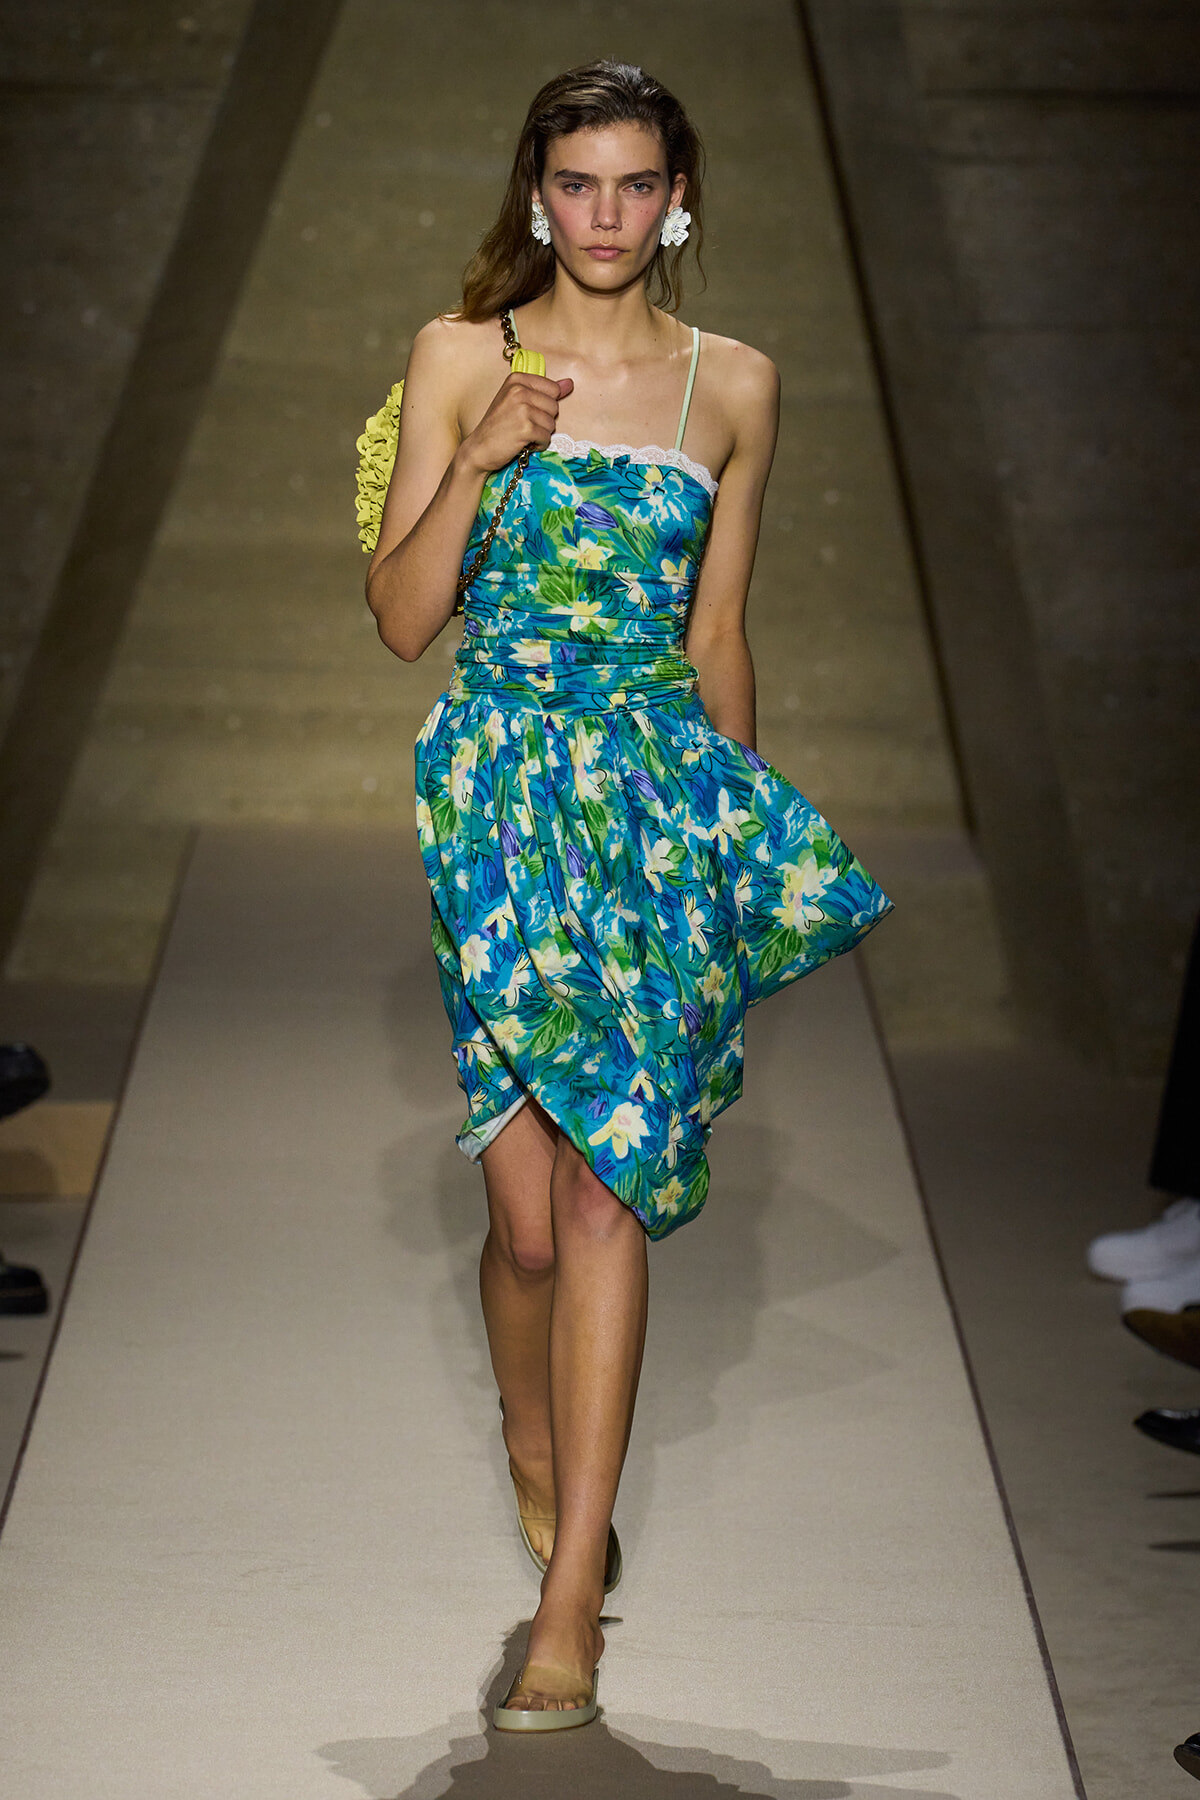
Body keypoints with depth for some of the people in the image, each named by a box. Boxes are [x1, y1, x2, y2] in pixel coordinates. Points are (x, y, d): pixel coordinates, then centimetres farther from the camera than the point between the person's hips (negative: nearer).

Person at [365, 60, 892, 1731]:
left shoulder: (735, 385, 7)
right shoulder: (461, 359, 2)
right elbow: (402, 619, -1)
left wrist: (740, 827, 18)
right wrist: (478, 462, -14)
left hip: (663, 792, 1)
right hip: (499, 792, -1)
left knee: (608, 1182, -8)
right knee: (533, 1206, -2)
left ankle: (569, 1608, -6)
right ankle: (539, 1453, 31)